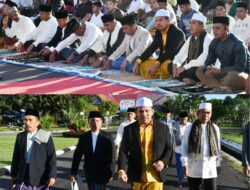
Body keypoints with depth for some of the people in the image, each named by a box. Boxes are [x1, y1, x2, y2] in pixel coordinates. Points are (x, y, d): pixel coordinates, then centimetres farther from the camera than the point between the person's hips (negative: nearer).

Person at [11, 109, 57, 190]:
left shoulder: (45, 137, -4)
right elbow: (16, 157, 13)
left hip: (40, 178, -3)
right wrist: (14, 174, 14)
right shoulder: (20, 137, 8)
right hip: (23, 177, 3)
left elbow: (52, 157, -7)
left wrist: (52, 175, -14)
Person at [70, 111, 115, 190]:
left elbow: (111, 156, -4)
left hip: (102, 173, -2)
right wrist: (73, 172, -1)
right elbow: (77, 155, 2)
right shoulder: (83, 137, 1)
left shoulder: (107, 137, -6)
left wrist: (111, 173, -6)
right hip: (89, 173, 3)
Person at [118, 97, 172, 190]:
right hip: (137, 177, 1)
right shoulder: (129, 129, 2)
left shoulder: (163, 128, 3)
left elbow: (169, 148, 8)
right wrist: (121, 170, -17)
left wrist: (163, 161, -11)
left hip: (156, 176, -1)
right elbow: (123, 151, -2)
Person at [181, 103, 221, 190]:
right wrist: (184, 164, -8)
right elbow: (184, 147, -3)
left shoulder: (215, 128, 4)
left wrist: (218, 164, 11)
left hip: (210, 168, 1)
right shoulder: (189, 128, -2)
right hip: (193, 168, -1)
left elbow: (217, 147, 9)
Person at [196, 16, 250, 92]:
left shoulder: (237, 44, -18)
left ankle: (213, 84, -17)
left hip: (241, 74, -7)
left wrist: (220, 71, -26)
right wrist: (207, 69, -19)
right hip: (224, 74, 7)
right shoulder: (214, 43, 2)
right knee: (200, 71, -9)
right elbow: (209, 61, 5)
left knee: (233, 75, -42)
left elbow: (240, 67, -23)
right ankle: (221, 87, -31)